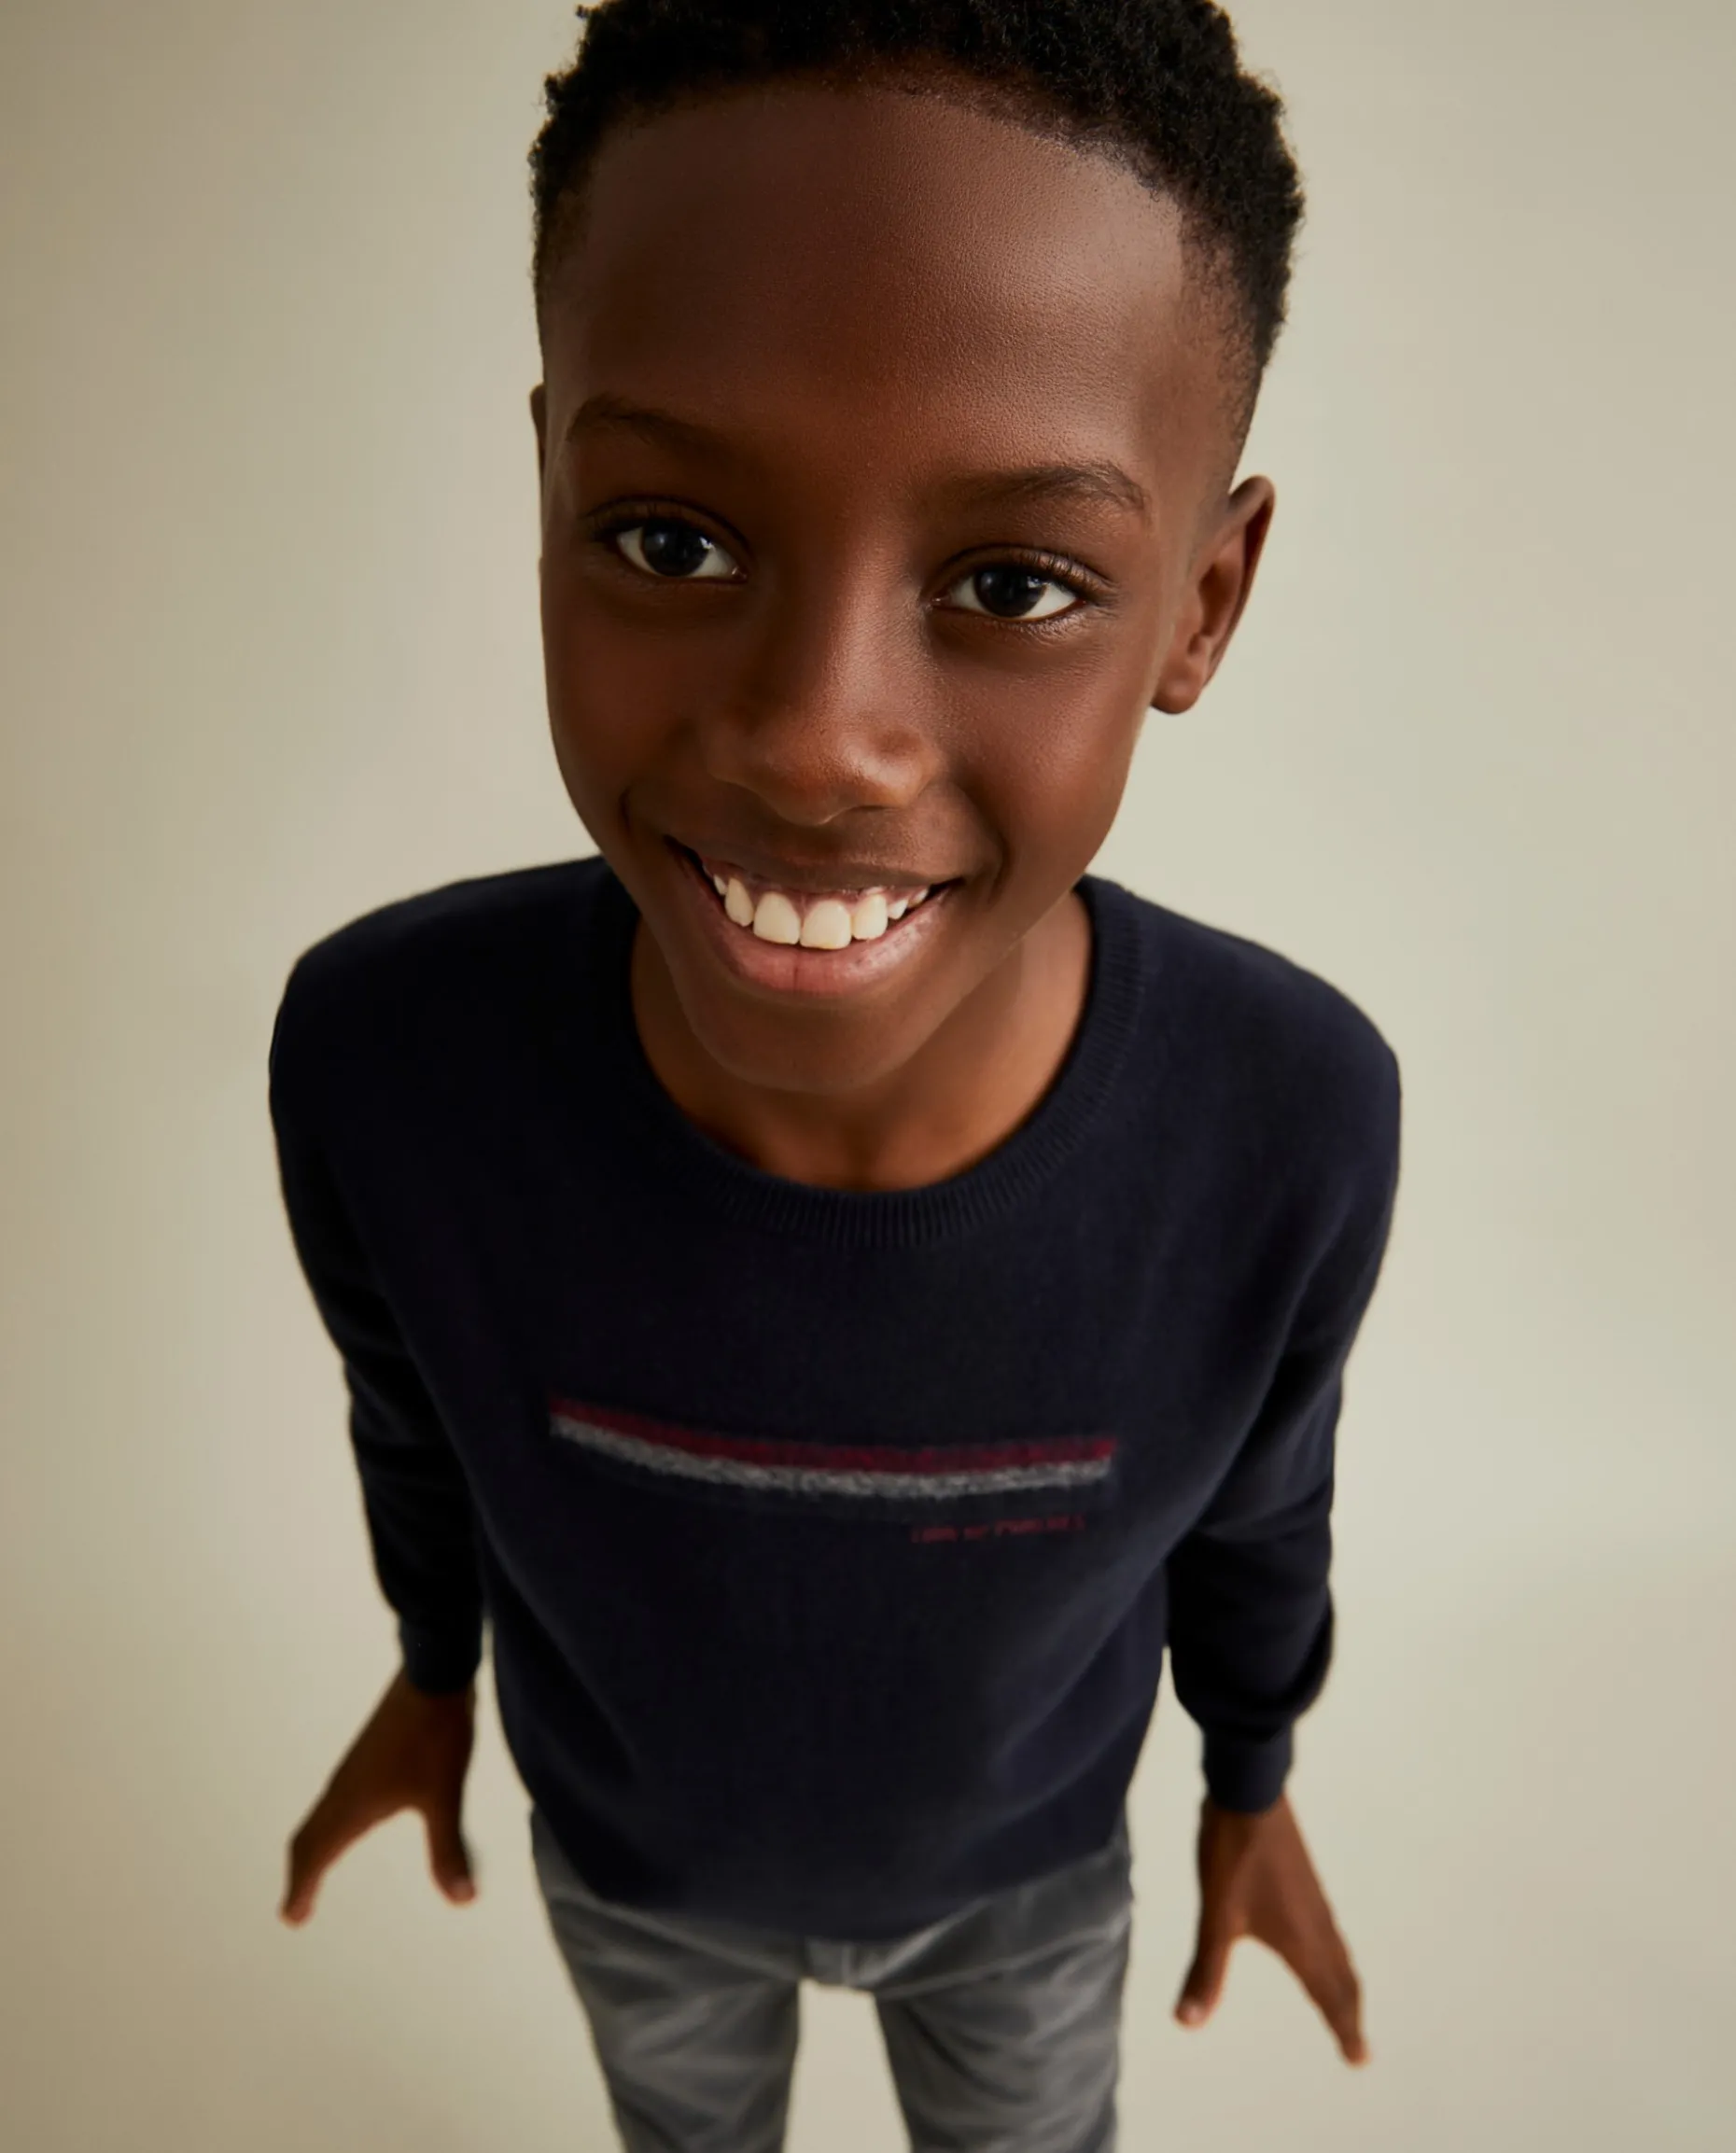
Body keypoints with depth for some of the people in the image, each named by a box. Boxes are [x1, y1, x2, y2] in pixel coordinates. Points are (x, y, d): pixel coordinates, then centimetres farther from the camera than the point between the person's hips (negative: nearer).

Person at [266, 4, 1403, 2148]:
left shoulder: (1289, 1121, -35)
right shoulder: (386, 1056, -36)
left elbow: (1255, 1486, -14)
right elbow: (416, 1391, -14)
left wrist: (1252, 1775, 3)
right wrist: (434, 1660, 4)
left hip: (1029, 1850, -1)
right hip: (629, 1838, 2)